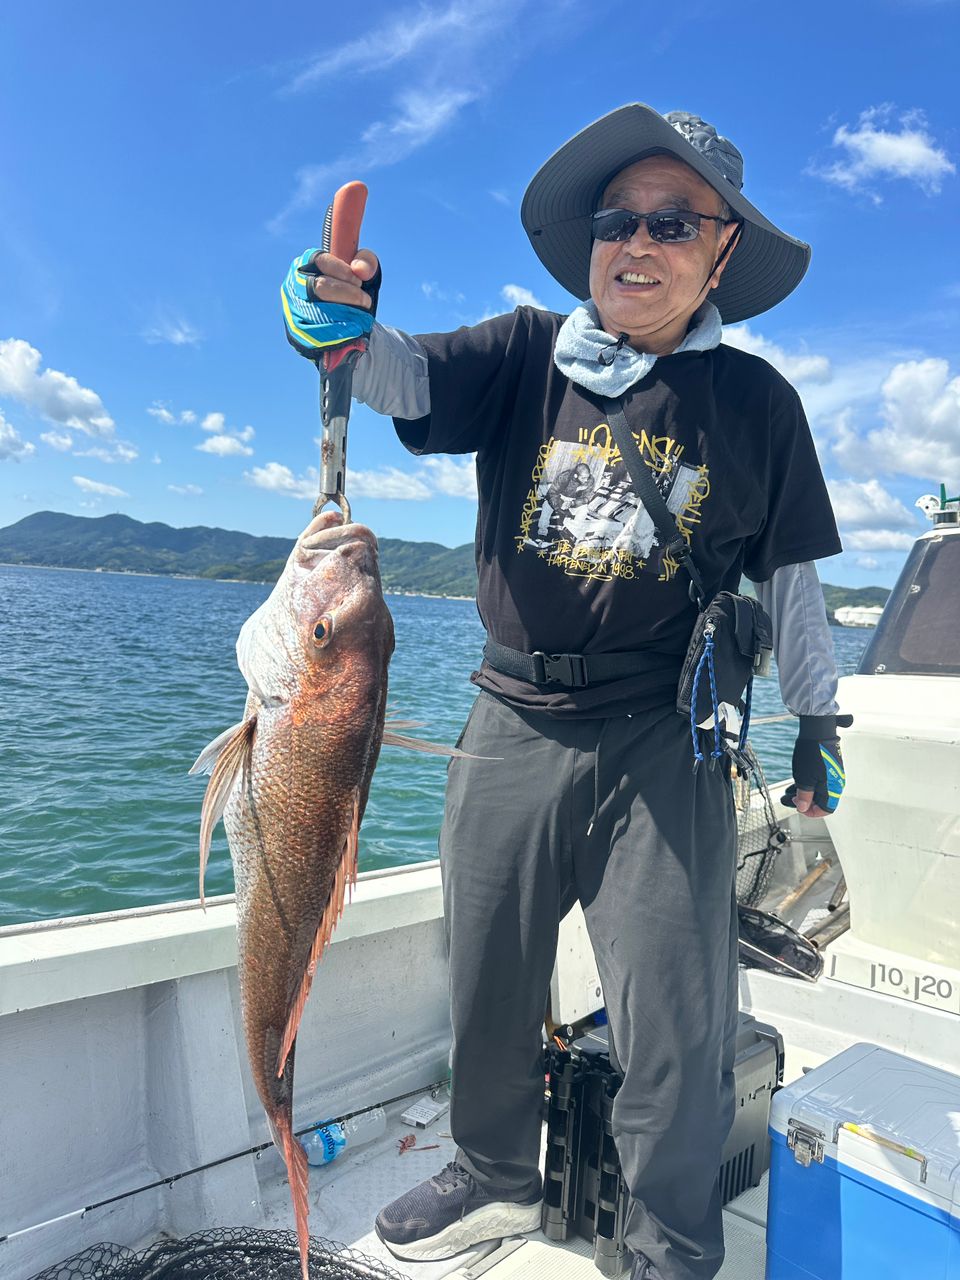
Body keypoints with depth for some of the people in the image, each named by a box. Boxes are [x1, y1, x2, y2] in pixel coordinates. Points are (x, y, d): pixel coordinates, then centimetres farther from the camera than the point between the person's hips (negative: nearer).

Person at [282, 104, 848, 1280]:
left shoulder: (753, 399, 4)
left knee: (672, 1023, 4)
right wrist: (340, 322, -33)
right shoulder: (525, 357, 4)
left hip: (662, 739, -1)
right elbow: (405, 376, -11)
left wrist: (817, 720, 9)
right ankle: (496, 1178, 44)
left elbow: (789, 575, 8)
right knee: (488, 977, 17)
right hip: (513, 722, 2)